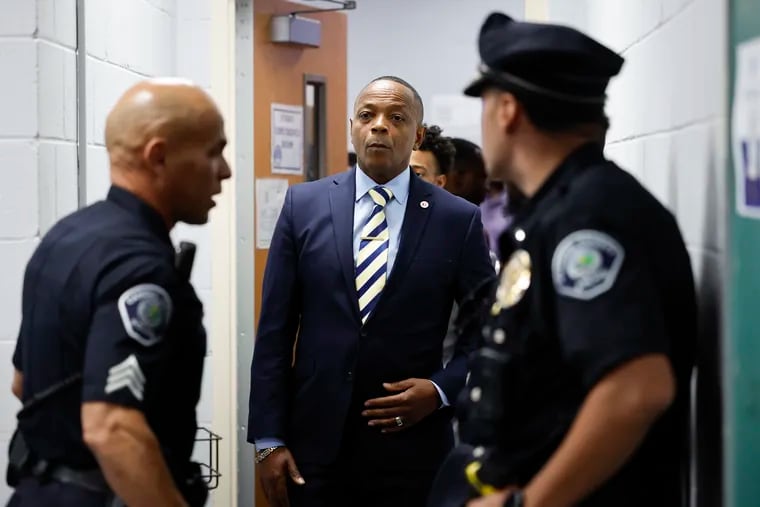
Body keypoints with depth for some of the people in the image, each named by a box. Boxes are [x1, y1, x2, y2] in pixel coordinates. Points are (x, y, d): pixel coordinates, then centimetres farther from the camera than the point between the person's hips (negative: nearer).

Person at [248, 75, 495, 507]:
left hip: (412, 450, -1)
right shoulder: (304, 204, 3)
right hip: (316, 443, 1)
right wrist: (269, 439, -3)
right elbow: (275, 331, 2)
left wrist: (442, 390, -11)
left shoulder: (458, 219, 0)